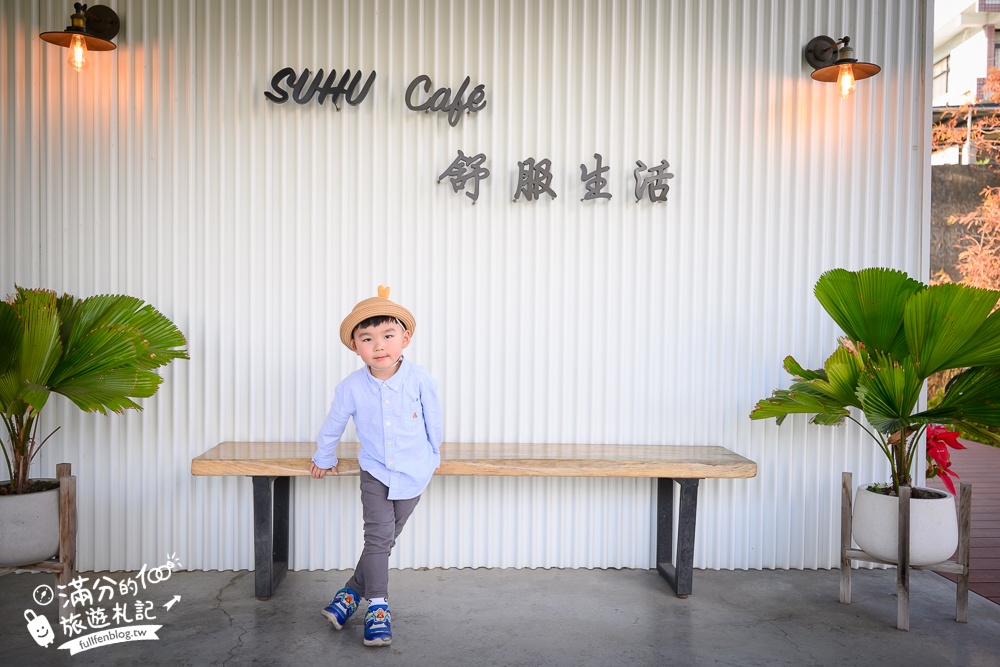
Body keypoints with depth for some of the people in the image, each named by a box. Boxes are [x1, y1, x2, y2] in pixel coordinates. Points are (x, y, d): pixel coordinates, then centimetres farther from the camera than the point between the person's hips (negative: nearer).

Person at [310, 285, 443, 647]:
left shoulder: (420, 379, -16)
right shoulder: (351, 387, -14)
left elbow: (433, 420, 1)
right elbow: (334, 423, 5)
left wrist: (433, 455, 13)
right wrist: (324, 458, 18)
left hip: (413, 474, 0)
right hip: (374, 472, 0)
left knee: (386, 539, 7)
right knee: (378, 536, -9)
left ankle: (351, 592, 24)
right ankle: (377, 607, 4)